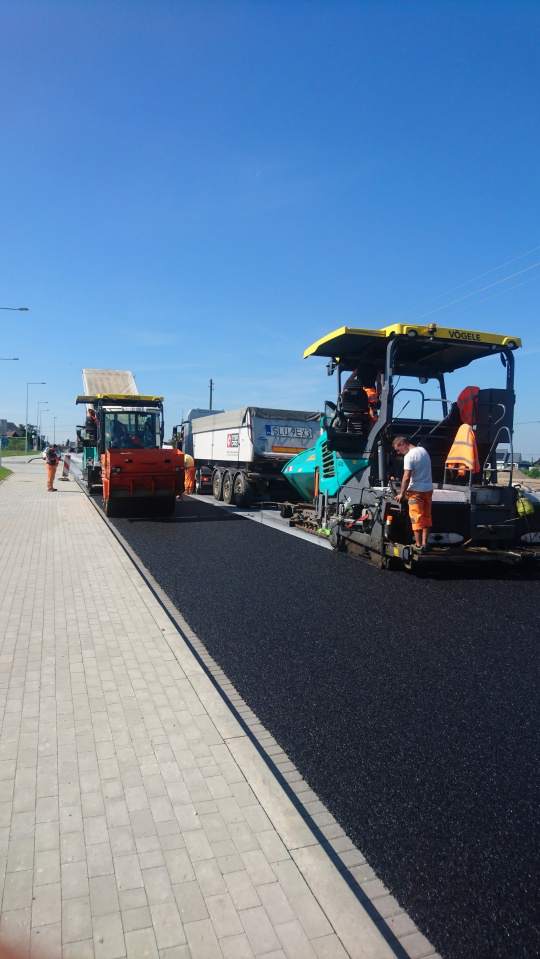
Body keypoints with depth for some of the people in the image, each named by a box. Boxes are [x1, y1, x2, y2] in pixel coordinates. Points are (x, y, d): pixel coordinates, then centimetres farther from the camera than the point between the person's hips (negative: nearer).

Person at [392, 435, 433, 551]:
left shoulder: (409, 456, -16)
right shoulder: (423, 450, 10)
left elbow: (406, 477, -20)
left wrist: (401, 494, -11)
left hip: (416, 491, -8)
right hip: (428, 489, 8)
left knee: (417, 518, -1)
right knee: (426, 517, 12)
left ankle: (419, 545, 1)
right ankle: (424, 544, 15)